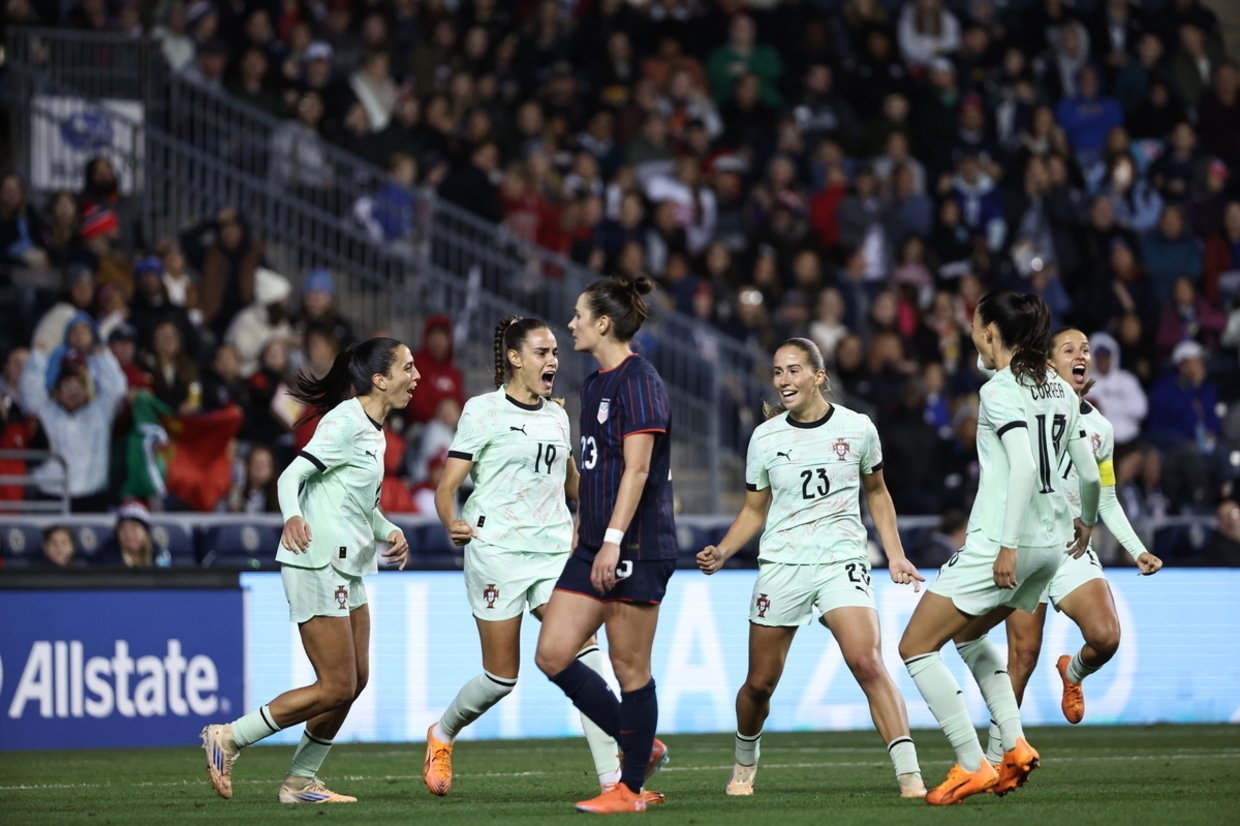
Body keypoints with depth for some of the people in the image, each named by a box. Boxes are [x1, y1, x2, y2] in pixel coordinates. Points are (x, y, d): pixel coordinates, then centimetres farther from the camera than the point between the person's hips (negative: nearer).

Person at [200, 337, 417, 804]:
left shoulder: (373, 431, 14)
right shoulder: (346, 422, -14)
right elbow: (293, 474, -22)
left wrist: (389, 531, 12)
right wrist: (292, 517, -41)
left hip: (346, 568, 10)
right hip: (317, 566, -10)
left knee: (356, 679, 9)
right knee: (336, 688, -9)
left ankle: (300, 781, 17)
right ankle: (229, 738, 0)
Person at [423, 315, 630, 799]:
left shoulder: (557, 415, 14)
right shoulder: (484, 411, -4)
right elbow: (446, 486, -7)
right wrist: (452, 525, -26)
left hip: (554, 554, 5)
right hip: (497, 553, -5)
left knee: (586, 655, -13)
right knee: (502, 677, 1)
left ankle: (612, 777, -18)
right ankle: (442, 734, 32)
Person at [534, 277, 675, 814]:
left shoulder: (638, 381, -12)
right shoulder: (596, 384, 16)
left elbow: (636, 469, -19)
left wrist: (612, 540, -23)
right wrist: (581, 534, 23)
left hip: (638, 547, -9)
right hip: (594, 547, 9)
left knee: (630, 666, -2)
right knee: (552, 654, 3)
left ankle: (630, 788, 7)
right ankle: (641, 745, 15)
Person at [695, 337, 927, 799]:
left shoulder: (857, 428, 0)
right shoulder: (765, 438, 2)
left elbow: (876, 492, 16)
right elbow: (754, 511, 11)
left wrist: (895, 554, 7)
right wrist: (722, 552, -6)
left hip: (842, 562, -2)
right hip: (782, 566, 2)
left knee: (868, 664, -22)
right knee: (760, 683, 7)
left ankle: (910, 777, -25)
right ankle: (744, 765, 36)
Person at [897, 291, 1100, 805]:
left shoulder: (1000, 391, -12)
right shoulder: (1059, 390, 11)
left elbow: (1023, 467, -24)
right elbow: (1089, 473, 14)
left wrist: (1008, 545, -25)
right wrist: (1087, 521, 34)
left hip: (1002, 541, -9)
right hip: (1051, 542, 9)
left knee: (916, 647, 0)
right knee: (969, 633, 30)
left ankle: (972, 767, -6)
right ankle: (1014, 746, 14)